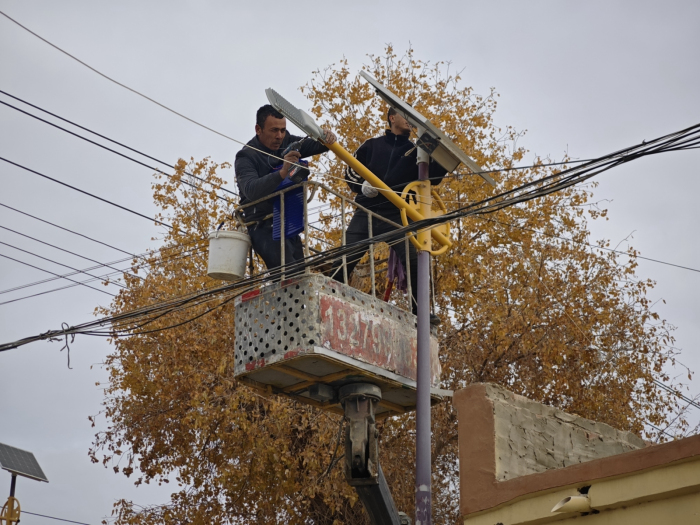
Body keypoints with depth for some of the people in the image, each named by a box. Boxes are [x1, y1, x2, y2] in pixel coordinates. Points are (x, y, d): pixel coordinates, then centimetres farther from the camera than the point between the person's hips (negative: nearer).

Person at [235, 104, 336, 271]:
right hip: (264, 228, -7)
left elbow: (313, 145, 8)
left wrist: (327, 139, -17)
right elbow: (251, 190, -29)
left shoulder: (285, 142, 7)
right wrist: (282, 173, -44)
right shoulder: (246, 157, -13)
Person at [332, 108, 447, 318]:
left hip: (397, 216, 0)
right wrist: (362, 185, -4)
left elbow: (433, 177, 7)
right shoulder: (372, 145, 16)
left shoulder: (416, 151, 18)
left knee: (414, 261, -19)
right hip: (366, 212, 0)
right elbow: (349, 170, 16)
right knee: (343, 262, -5)